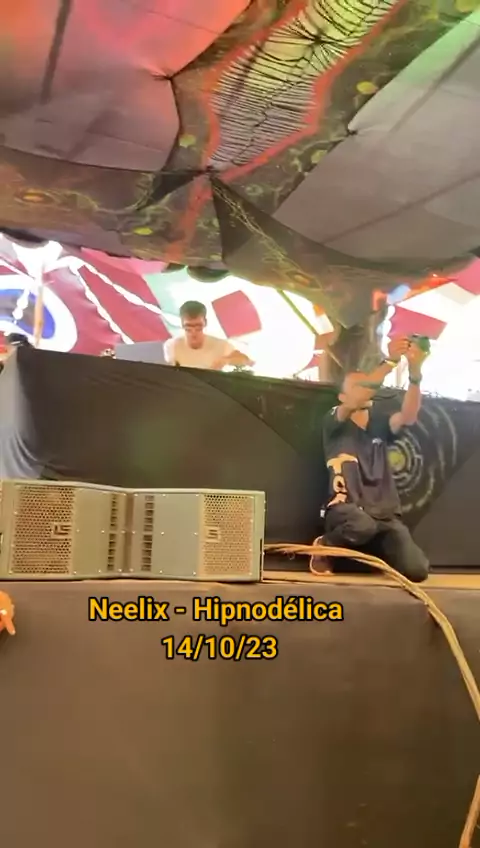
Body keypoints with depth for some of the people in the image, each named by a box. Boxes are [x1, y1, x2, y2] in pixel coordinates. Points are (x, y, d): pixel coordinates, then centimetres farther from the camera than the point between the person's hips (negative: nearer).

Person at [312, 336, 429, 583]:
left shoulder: (379, 424, 16)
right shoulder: (334, 423, 5)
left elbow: (408, 417, -5)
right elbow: (357, 400, -16)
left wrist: (415, 374, -21)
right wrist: (390, 361, -25)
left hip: (385, 515, 4)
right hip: (346, 511, -4)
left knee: (416, 570, -18)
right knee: (362, 524, -40)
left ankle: (373, 550, 16)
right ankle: (326, 548, -4)